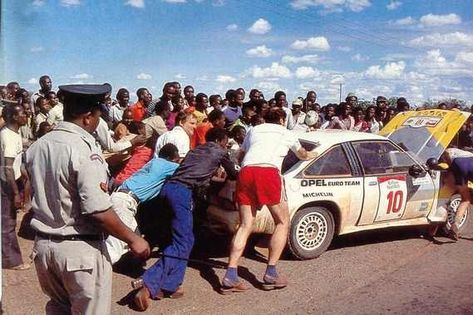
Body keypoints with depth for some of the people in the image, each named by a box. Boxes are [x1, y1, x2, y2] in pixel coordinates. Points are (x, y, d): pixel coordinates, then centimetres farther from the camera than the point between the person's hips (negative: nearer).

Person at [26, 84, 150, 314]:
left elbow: (32, 195, 7)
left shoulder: (37, 146, 2)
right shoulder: (84, 149, -21)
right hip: (80, 249, -7)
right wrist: (132, 239, -15)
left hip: (43, 244, 7)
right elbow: (98, 211, -24)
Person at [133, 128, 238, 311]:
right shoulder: (220, 152, 16)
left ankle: (170, 285, 8)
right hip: (182, 191, -8)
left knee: (185, 239, 15)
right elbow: (233, 175, 29)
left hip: (168, 187, 8)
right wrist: (229, 174, 51)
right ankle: (148, 286, -24)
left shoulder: (196, 150, 31)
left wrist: (213, 175, 55)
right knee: (182, 244, -11)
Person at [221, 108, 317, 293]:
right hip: (268, 172, -4)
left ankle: (230, 276, -2)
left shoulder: (254, 130, 31)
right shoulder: (286, 133, 25)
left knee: (245, 225, 7)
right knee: (282, 222, 11)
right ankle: (270, 274, 5)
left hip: (246, 172, 4)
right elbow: (302, 154, 44)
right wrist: (310, 155, 68)